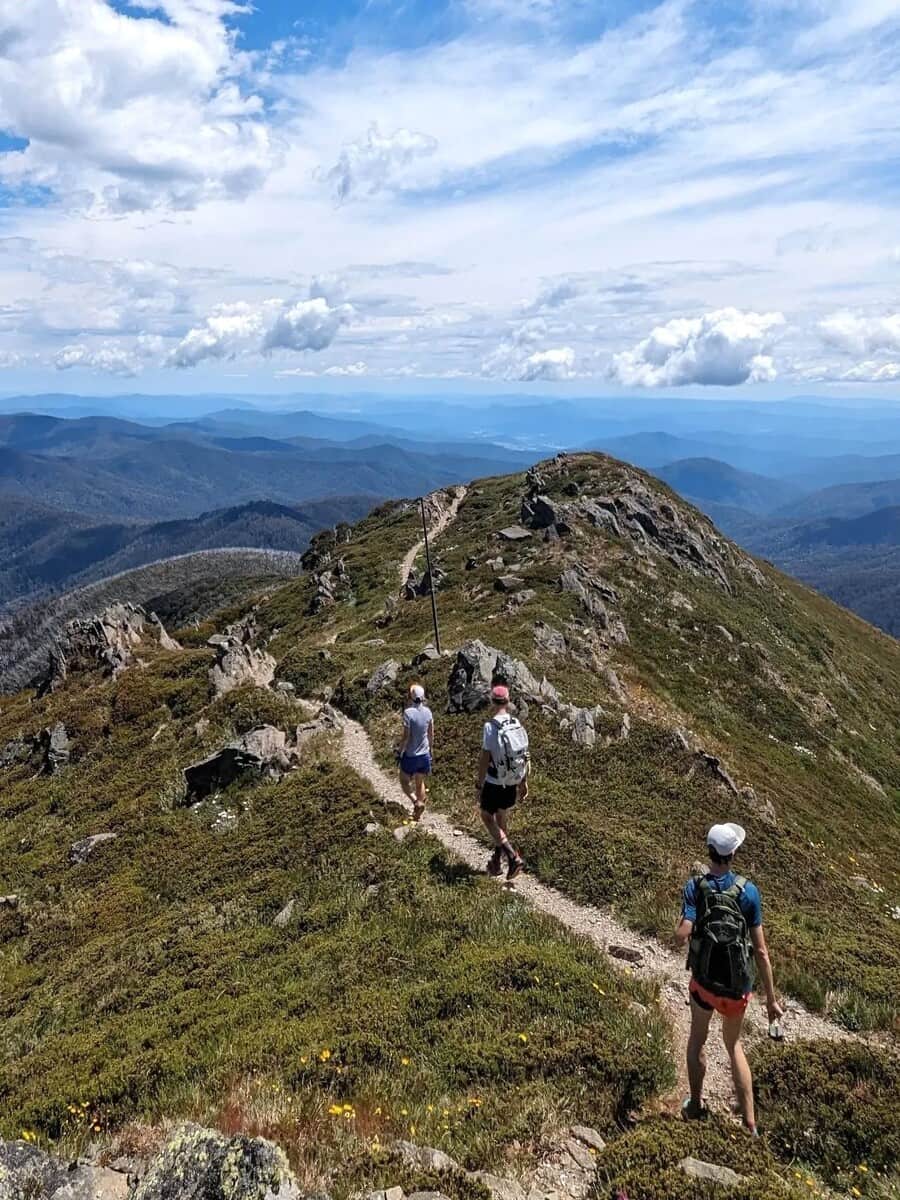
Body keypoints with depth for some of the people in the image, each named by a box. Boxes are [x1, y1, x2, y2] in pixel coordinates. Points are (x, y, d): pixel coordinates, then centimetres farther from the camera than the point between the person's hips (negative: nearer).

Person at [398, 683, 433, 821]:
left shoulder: (408, 712, -21)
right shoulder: (427, 711, -5)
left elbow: (406, 737, -19)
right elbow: (431, 733, 5)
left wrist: (400, 752, -6)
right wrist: (431, 748, 20)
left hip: (410, 755, -5)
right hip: (424, 754, 5)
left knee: (405, 781, 17)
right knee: (420, 782, 19)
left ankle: (416, 801, -5)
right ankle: (418, 814, 28)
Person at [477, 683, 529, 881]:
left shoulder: (490, 726, -19)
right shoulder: (517, 724, -2)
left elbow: (484, 759, -18)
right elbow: (525, 755, 3)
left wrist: (480, 786, -8)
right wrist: (524, 782, 14)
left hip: (494, 783, -6)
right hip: (513, 782, 6)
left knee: (487, 818, 11)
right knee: (502, 818, 21)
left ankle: (513, 856, -2)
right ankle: (496, 862, 32)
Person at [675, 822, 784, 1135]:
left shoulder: (694, 887, -15)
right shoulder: (748, 891, -15)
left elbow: (681, 936, -25)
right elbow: (760, 951, -12)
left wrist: (680, 929, -1)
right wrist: (771, 999, -4)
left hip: (704, 980, -1)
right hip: (738, 986, 1)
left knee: (697, 1039, 26)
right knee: (733, 1044, 25)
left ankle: (696, 1106, 40)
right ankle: (750, 1125, 24)